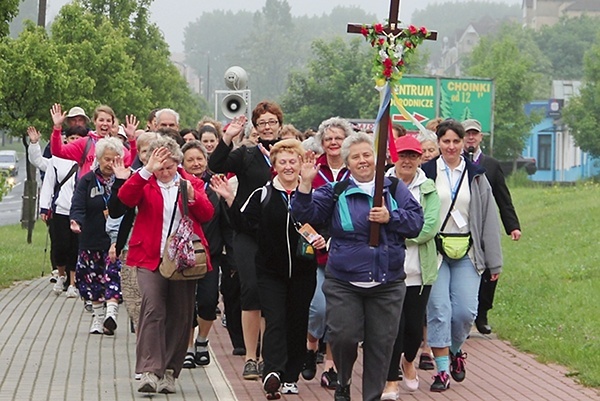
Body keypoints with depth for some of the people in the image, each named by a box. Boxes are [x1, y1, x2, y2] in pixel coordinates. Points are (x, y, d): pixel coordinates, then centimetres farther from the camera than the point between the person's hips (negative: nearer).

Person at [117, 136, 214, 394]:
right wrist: (147, 171, -21)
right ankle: (149, 371, -21)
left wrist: (191, 195, -18)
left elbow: (207, 214, 0)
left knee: (181, 315, 3)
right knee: (153, 309, -17)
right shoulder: (145, 182, 7)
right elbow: (126, 198, -14)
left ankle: (169, 372, 11)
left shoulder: (192, 183, 12)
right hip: (150, 257, -3)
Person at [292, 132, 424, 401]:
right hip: (344, 282, -1)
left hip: (387, 284, 1)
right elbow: (305, 214, -5)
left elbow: (416, 222, 1)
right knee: (343, 336, -8)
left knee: (381, 343, 3)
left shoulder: (394, 189, 6)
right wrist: (306, 183, -19)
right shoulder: (336, 191, 4)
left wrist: (390, 217, -15)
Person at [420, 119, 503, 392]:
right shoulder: (426, 173, 1)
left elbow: (488, 219, 8)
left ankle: (455, 350, 23)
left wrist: (494, 261, 6)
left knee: (466, 311, -7)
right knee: (438, 309, -7)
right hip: (434, 250, -2)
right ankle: (442, 369, 0)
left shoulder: (476, 176, 8)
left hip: (466, 252, 2)